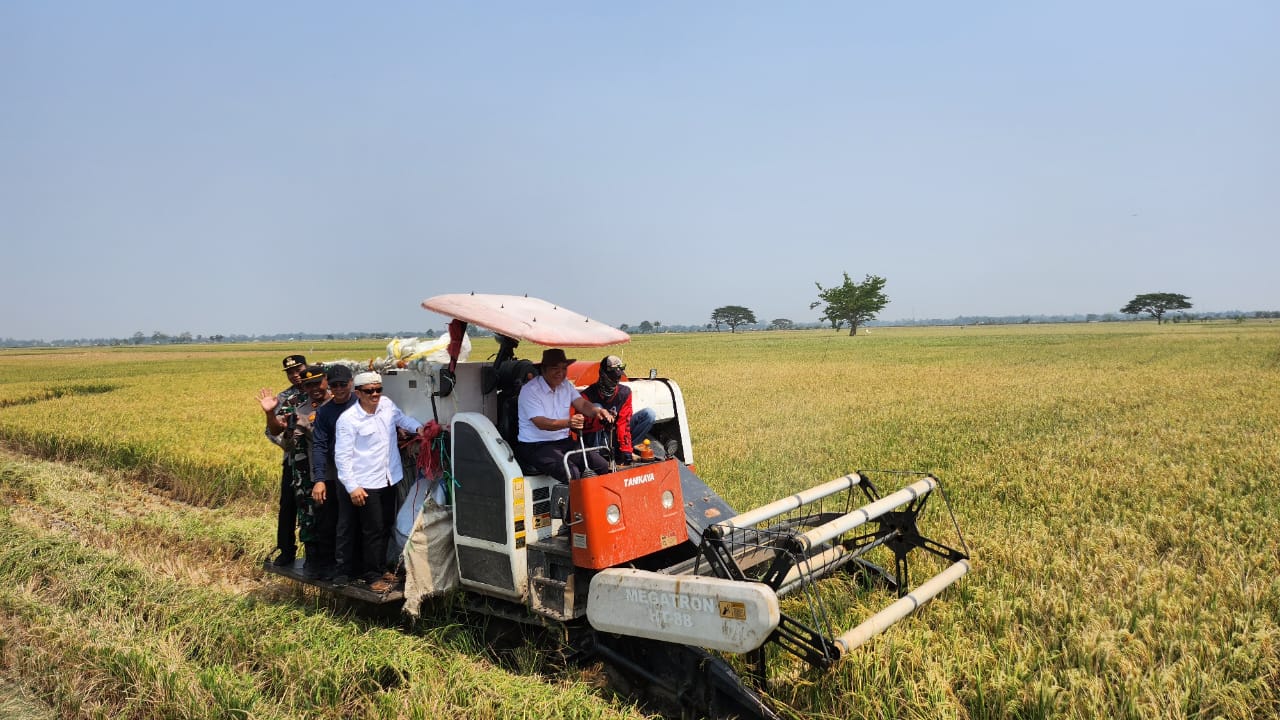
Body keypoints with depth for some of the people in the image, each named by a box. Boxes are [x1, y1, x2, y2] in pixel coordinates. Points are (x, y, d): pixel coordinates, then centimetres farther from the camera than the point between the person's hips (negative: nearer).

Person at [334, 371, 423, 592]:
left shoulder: (387, 404, 2)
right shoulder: (348, 420, -15)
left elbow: (402, 418, 25)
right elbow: (342, 456, -14)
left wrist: (418, 428, 6)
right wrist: (352, 487, -17)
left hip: (389, 479, 7)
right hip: (365, 485, -7)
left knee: (386, 526, 17)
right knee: (373, 530, -3)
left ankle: (381, 568, 32)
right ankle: (373, 577, 9)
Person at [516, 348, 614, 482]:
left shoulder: (567, 386, 12)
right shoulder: (530, 390, -11)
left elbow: (581, 404, -1)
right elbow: (541, 423, -21)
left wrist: (597, 411, -25)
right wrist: (568, 423, -38)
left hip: (564, 442, 7)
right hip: (536, 446, -7)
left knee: (603, 467, -9)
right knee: (572, 474, -30)